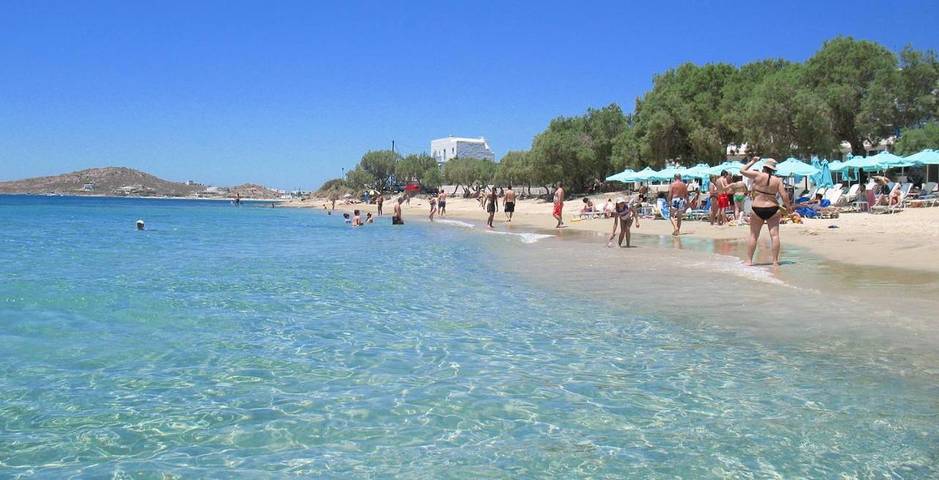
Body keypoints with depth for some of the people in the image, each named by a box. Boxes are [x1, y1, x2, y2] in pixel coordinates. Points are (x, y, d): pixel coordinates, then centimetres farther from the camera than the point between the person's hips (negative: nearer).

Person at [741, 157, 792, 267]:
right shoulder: (777, 180, 0)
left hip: (757, 209, -1)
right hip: (773, 209, 1)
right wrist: (788, 206, 14)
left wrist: (752, 162, 14)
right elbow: (784, 196, -2)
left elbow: (742, 170, 3)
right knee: (774, 235, 2)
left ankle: (749, 260, 6)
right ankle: (775, 261, 0)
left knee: (753, 235, 6)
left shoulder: (758, 175, -6)